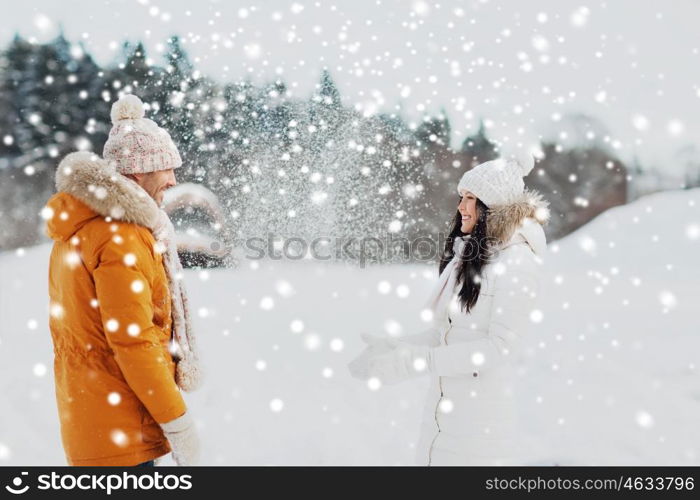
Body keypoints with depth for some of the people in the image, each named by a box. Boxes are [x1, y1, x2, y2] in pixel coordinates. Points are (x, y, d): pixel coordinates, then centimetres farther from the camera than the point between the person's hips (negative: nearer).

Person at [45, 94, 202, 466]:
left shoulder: (76, 228, 12)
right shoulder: (121, 236, -19)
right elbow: (133, 342, -23)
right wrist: (178, 422, -17)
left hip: (83, 415, 10)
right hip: (121, 426, -10)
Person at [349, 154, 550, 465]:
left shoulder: (516, 262, -12)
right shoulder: (464, 256, 12)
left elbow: (500, 345, -18)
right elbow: (444, 334, 12)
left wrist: (416, 361, -23)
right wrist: (396, 348, -4)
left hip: (482, 413, -7)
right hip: (440, 405, 7)